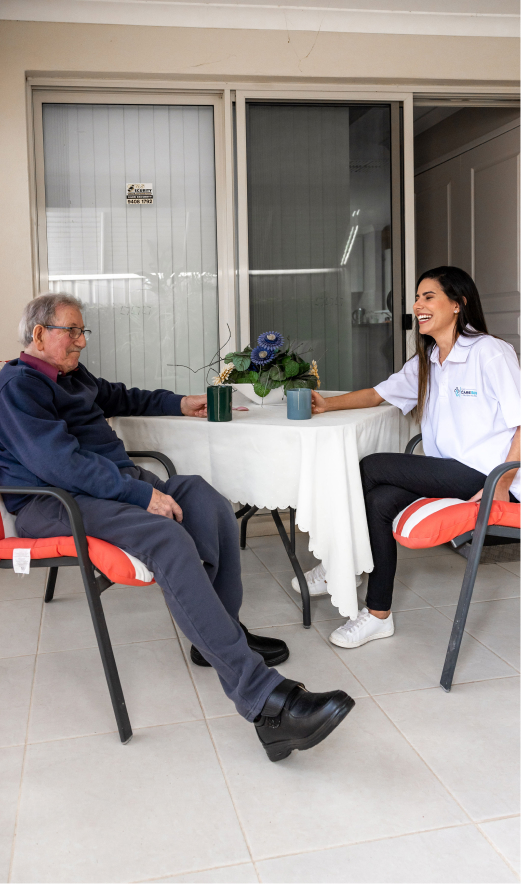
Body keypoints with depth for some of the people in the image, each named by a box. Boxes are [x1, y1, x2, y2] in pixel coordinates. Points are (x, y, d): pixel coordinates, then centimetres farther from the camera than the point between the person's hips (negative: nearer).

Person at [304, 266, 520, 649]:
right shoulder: (426, 362, 16)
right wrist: (329, 404, 0)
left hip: (484, 474, -7)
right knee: (378, 501, -18)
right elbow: (378, 394, 17)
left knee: (371, 468, -17)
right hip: (446, 474, 7)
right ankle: (378, 615, -9)